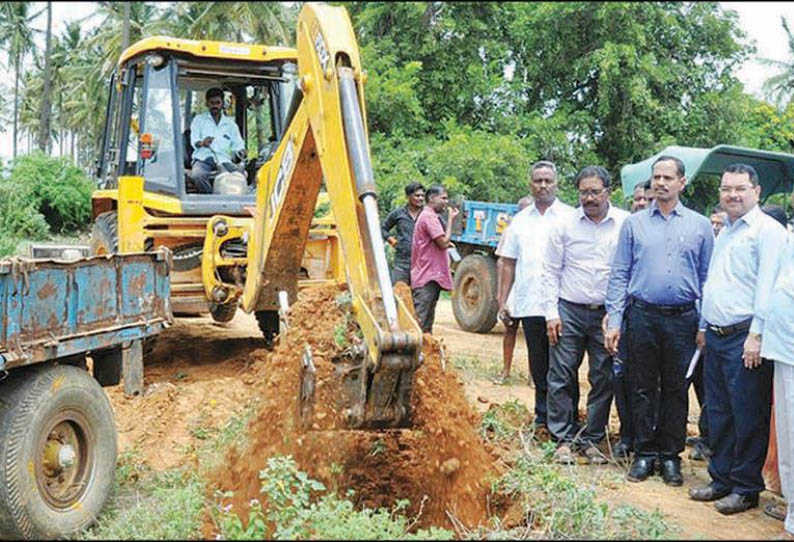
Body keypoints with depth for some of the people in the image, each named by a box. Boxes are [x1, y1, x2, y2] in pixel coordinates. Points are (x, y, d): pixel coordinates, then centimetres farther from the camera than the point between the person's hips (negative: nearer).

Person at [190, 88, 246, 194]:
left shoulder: (230, 124, 24)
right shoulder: (198, 119, 19)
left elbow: (238, 144, 19)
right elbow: (194, 140, 5)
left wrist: (240, 152, -7)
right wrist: (202, 143, -20)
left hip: (223, 159, 1)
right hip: (203, 158, -1)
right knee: (197, 175, -38)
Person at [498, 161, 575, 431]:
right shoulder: (520, 221, 14)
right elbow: (509, 264, 15)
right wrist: (502, 300, 9)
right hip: (529, 305, 4)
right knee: (539, 366, 11)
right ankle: (543, 415, 22)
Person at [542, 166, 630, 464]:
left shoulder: (626, 224, 0)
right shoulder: (565, 225, 3)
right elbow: (551, 271, 5)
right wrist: (552, 313, -1)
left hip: (608, 314, 0)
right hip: (570, 311, 0)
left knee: (604, 379, 5)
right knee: (561, 377, 0)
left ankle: (591, 439, 18)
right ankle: (564, 439, 11)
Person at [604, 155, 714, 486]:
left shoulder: (700, 225, 6)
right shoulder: (633, 224, 7)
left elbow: (707, 277, 7)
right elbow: (619, 275, 5)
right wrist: (613, 321, -3)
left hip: (682, 320, 0)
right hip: (642, 317, 0)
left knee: (676, 391, 7)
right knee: (642, 388, 6)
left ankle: (670, 456, 18)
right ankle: (644, 453, 17)